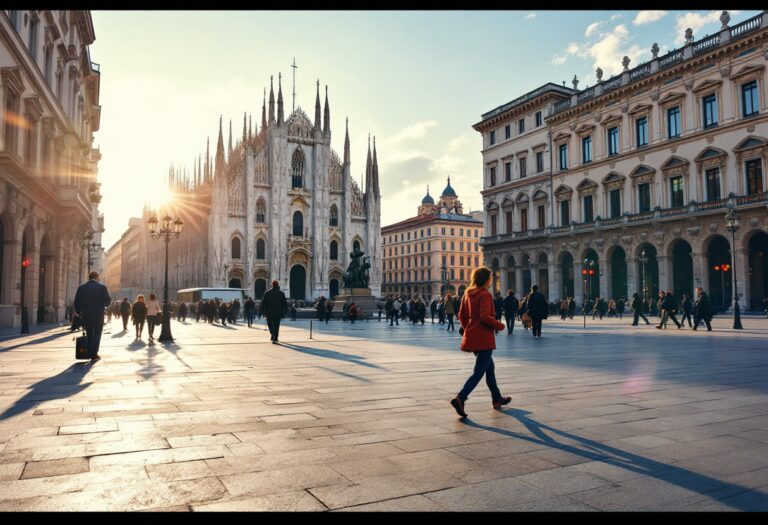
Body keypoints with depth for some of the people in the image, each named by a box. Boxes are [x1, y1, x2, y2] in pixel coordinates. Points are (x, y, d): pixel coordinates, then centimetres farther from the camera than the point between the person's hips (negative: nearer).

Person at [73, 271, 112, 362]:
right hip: (98, 315, -3)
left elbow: (77, 302, 2)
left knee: (89, 335, 15)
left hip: (86, 315, 3)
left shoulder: (81, 287, 2)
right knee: (97, 335, 4)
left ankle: (90, 354, 18)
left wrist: (79, 312, 15)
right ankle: (94, 355, -4)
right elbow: (107, 302, -6)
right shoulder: (102, 287, -8)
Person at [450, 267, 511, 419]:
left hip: (471, 337, 8)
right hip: (484, 339, -8)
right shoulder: (485, 295, -14)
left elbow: (461, 315, 12)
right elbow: (485, 316, -24)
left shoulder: (468, 294, 9)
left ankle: (497, 398, 33)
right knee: (479, 372, -5)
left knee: (489, 367, 22)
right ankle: (460, 398, -18)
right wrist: (499, 326, -10)